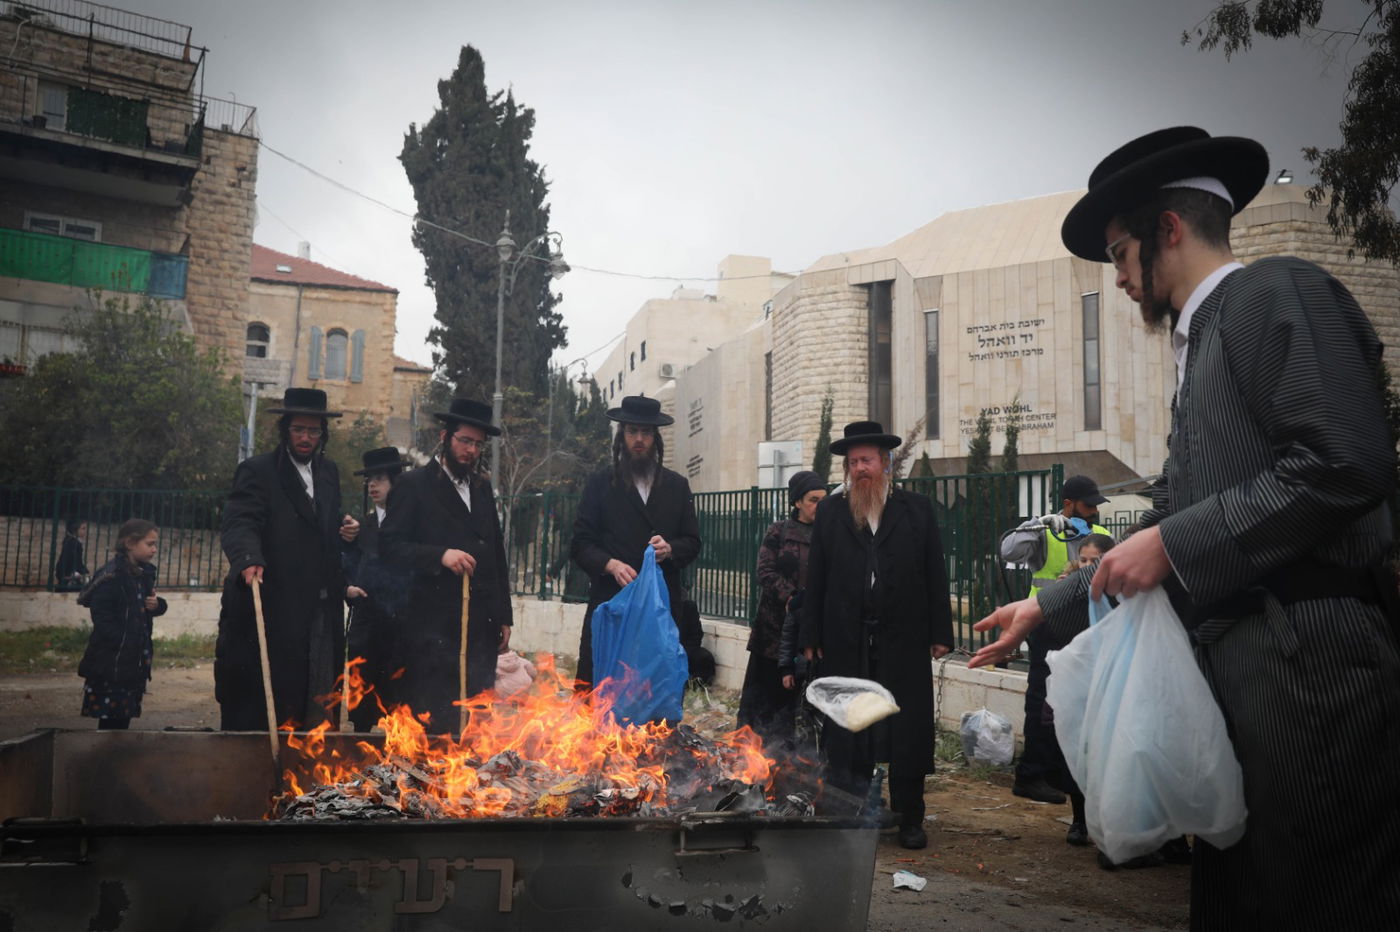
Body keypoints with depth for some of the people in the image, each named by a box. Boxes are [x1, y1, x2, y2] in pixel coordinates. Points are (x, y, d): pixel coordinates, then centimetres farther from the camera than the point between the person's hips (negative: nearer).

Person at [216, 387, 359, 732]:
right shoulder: (257, 470, -3)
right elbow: (238, 523, -17)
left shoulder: (329, 472, 16)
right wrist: (249, 560, -36)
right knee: (257, 708, 0)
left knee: (320, 703, 11)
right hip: (272, 608, -6)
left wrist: (345, 530, 4)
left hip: (321, 611, 6)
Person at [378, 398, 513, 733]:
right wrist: (440, 555, -22)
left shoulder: (482, 487, 18)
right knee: (433, 724, -3)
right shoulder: (414, 485, 0)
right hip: (433, 627, -5)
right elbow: (390, 545, -8)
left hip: (481, 627, 5)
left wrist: (503, 616, 16)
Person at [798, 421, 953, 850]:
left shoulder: (917, 509, 6)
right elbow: (816, 576, 5)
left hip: (903, 639, 0)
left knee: (908, 731, 5)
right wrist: (811, 635, 0)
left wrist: (940, 632, -1)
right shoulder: (830, 511, 8)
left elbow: (935, 573, 4)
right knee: (846, 735, 5)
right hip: (846, 641, 1)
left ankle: (910, 818, 17)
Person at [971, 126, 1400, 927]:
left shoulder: (1278, 293, -5)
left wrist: (1174, 543, -14)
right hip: (1237, 680, 10)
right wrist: (1046, 607, 27)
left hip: (1308, 672, -10)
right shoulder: (1204, 346, 23)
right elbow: (1175, 525, 26)